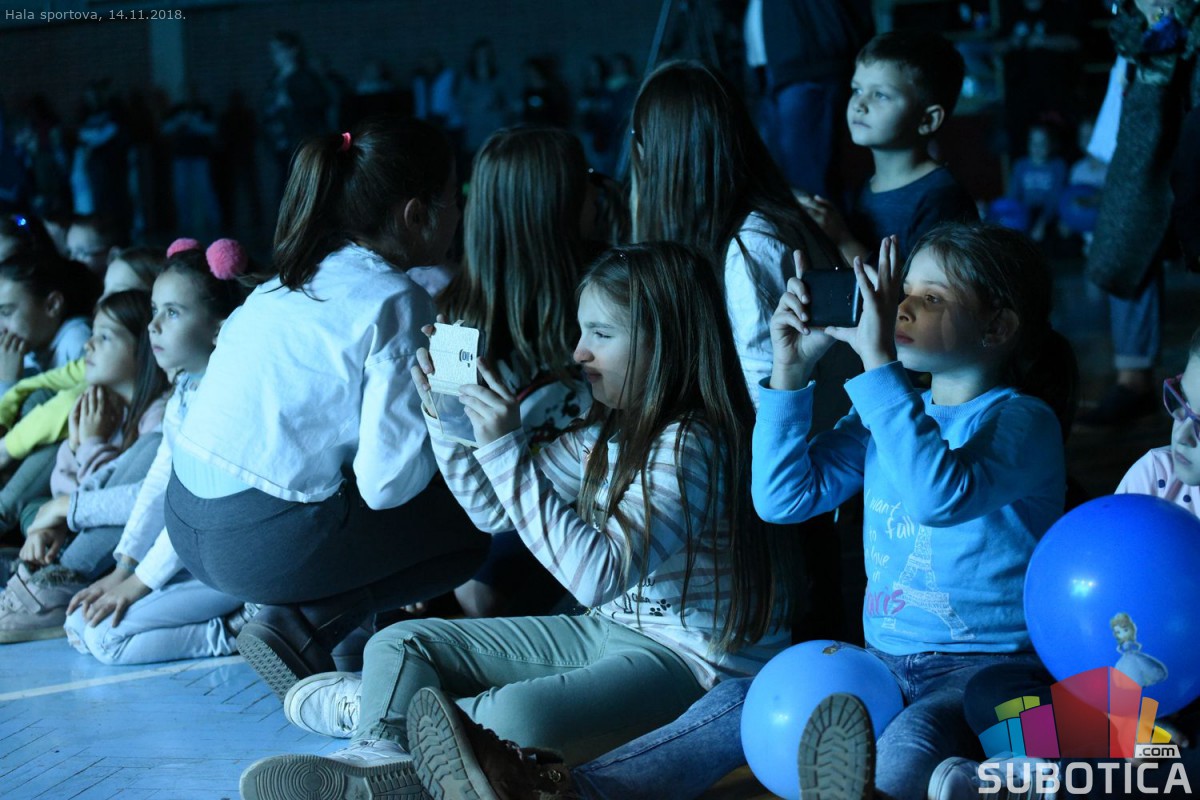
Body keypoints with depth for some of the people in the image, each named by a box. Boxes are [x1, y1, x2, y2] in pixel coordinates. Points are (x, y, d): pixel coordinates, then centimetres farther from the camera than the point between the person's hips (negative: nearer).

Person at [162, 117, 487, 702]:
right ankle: (304, 627, -6)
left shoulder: (287, 282, 14)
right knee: (468, 526, 9)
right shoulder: (395, 303, -10)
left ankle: (299, 617, 8)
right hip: (263, 543, -8)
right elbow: (388, 482, -14)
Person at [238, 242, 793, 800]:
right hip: (608, 630, 9)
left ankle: (364, 706, -14)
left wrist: (506, 449, -31)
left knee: (519, 716, -36)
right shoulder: (608, 432, 6)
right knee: (399, 644, 3)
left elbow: (597, 576, -31)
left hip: (691, 657, -9)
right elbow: (495, 510, 14)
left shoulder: (690, 445, -22)